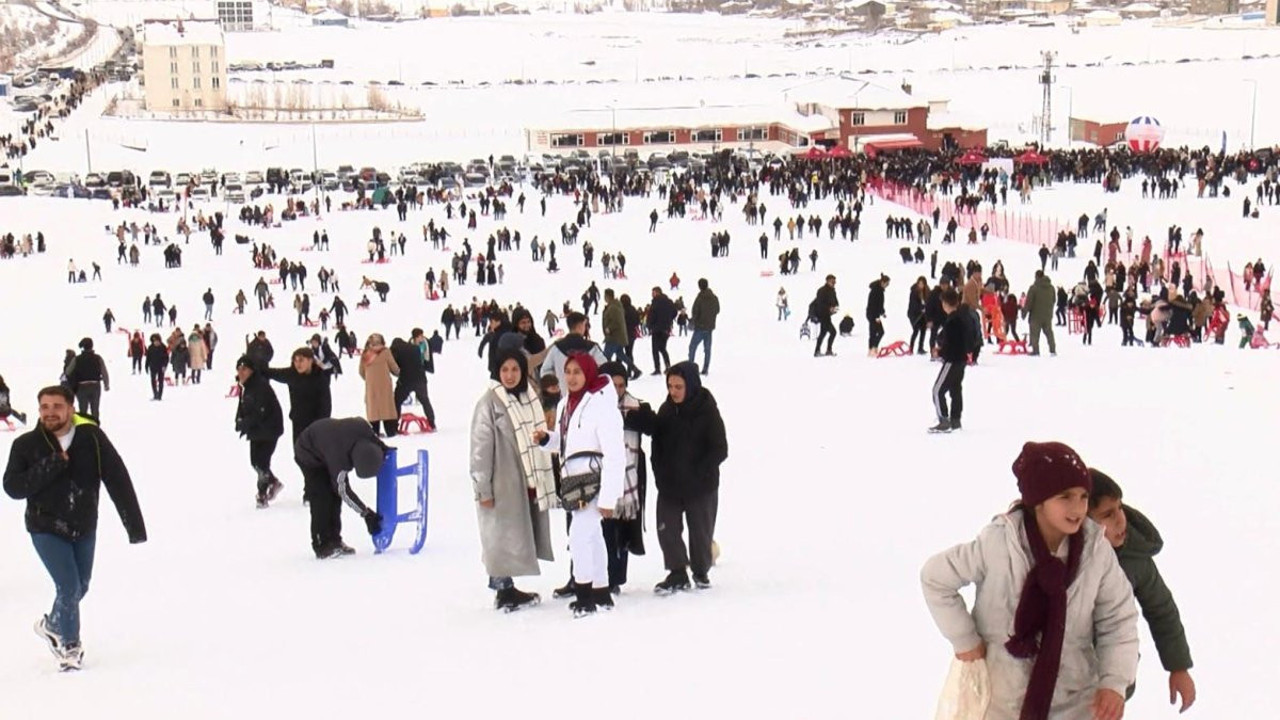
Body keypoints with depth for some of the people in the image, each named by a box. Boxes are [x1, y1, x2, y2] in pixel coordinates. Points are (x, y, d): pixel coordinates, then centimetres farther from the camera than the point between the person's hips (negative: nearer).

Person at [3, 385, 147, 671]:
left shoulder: (91, 437, -13)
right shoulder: (26, 445, -11)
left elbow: (117, 479, -13)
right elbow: (12, 487, -17)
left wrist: (134, 524, -16)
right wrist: (50, 467, -31)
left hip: (85, 528, 3)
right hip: (46, 529, -3)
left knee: (80, 587, 17)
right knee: (69, 587, -11)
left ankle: (52, 625, 47)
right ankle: (69, 644, 15)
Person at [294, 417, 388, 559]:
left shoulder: (362, 427, -32)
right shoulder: (338, 457, -43)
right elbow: (344, 491, -29)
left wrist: (382, 448, -8)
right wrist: (366, 513, -26)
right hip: (309, 455, -7)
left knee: (335, 496, 4)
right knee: (322, 498, -15)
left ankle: (334, 540, 12)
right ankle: (322, 546, -10)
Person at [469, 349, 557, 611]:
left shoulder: (529, 398, 9)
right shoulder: (489, 403, -11)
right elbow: (480, 447, -13)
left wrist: (542, 480, 12)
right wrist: (483, 488, -16)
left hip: (525, 481, 7)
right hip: (501, 483, -7)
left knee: (518, 535, 10)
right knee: (502, 535, -1)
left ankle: (506, 587, 18)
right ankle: (503, 590, 6)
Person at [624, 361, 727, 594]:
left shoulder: (707, 411, -13)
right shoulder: (667, 409, 1)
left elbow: (720, 450, -13)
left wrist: (699, 471, -20)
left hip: (701, 485, -4)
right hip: (669, 484, 4)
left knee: (701, 530, 11)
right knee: (667, 529, 1)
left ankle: (701, 571, 31)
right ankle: (677, 574, 14)